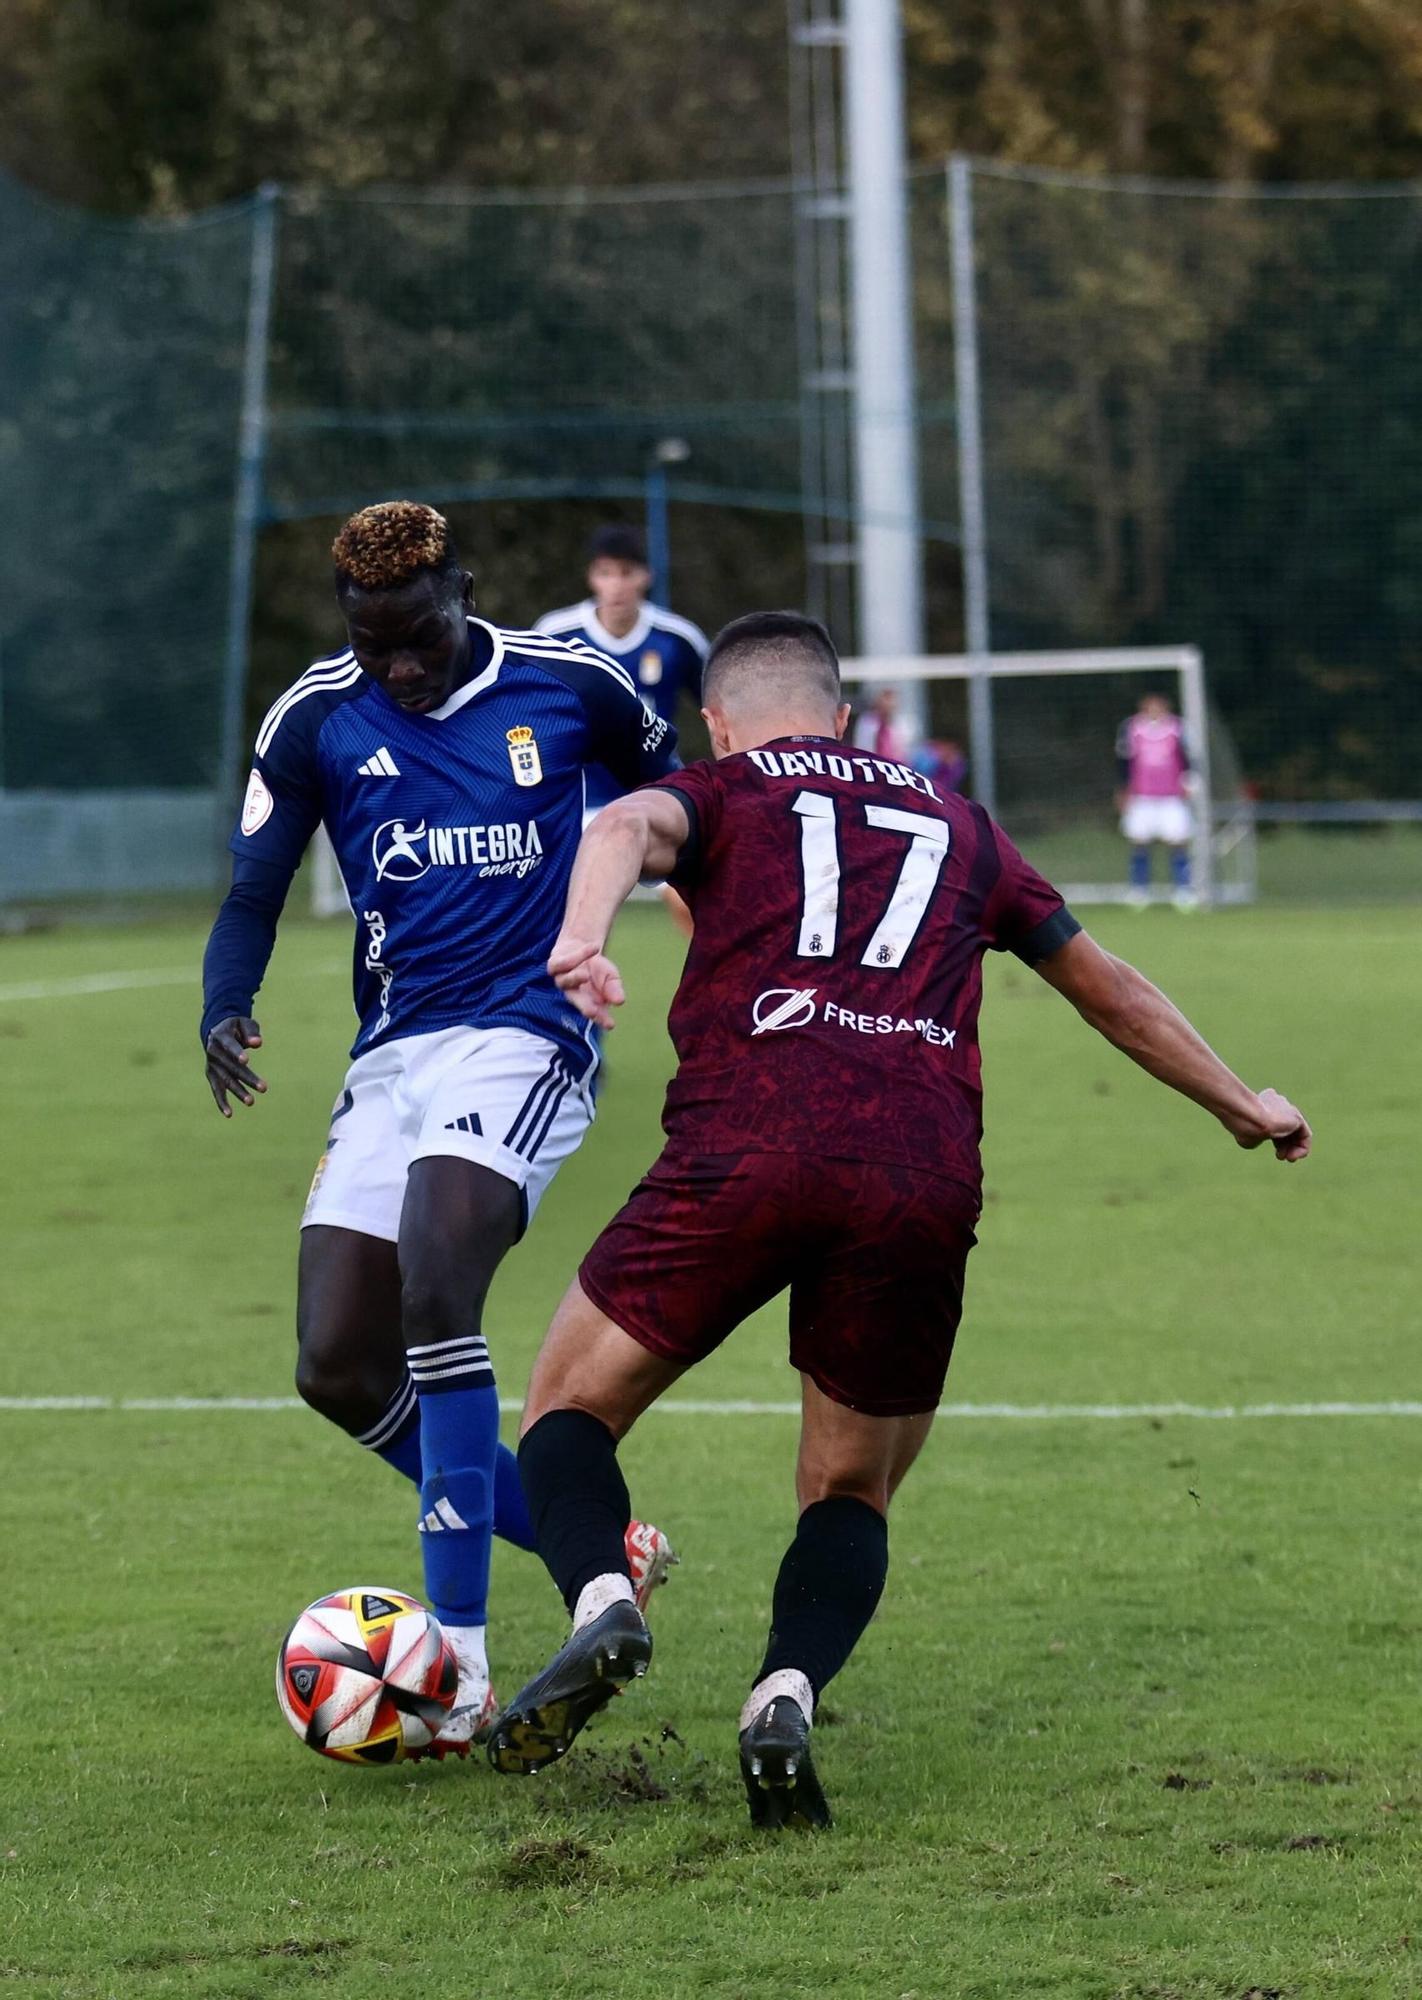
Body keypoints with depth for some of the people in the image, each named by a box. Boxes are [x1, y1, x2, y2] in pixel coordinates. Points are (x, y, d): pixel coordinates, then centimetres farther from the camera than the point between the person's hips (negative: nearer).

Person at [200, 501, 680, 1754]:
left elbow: (674, 803, 18)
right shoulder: (315, 720, 2)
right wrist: (223, 1011, -14)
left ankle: (460, 1663, -28)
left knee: (434, 1292, -27)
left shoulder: (568, 687, -2)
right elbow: (255, 892, 4)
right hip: (392, 1056, 5)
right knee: (338, 1369, -4)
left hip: (527, 1036, -5)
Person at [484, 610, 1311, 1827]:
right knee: (851, 1492, 18)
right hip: (926, 1175, 3)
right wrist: (1243, 1107, 54)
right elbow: (1110, 991, 40)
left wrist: (580, 939, -27)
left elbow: (628, 827, -5)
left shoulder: (721, 794, 20)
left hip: (746, 1145, -3)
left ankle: (603, 1601, -18)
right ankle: (789, 1694, -11)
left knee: (569, 1411, 13)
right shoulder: (952, 826, 30)